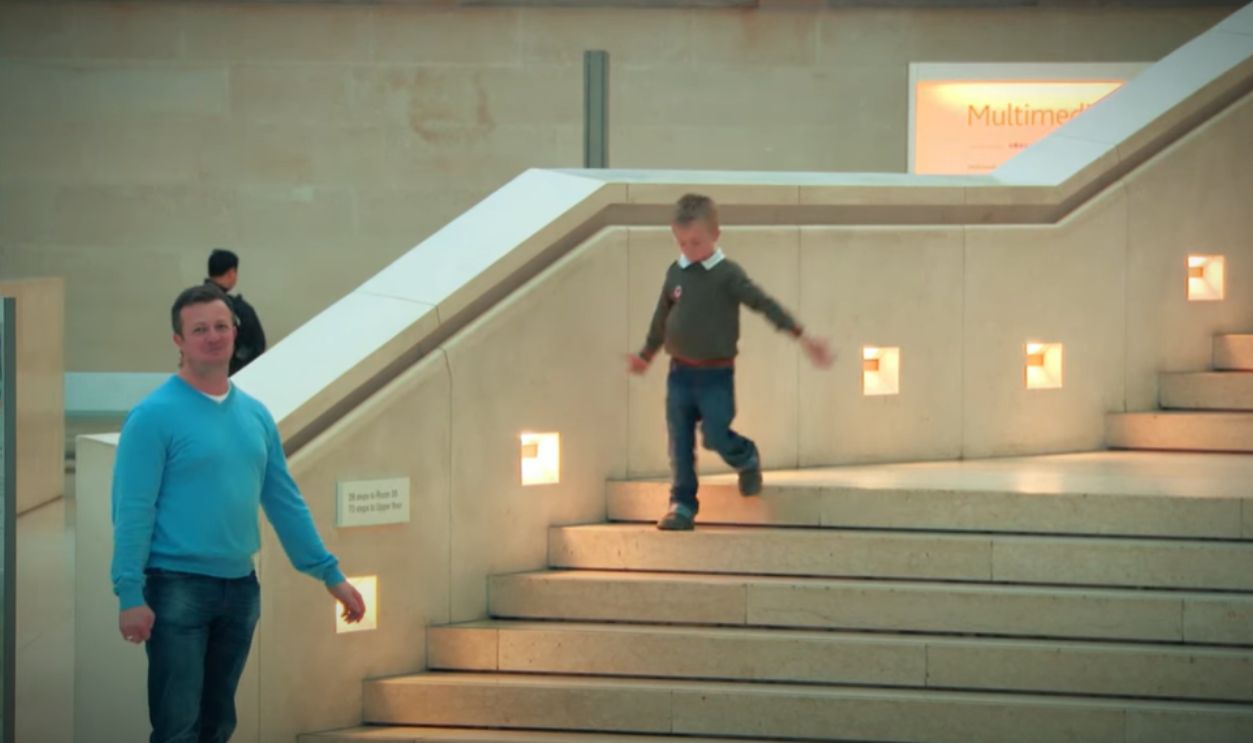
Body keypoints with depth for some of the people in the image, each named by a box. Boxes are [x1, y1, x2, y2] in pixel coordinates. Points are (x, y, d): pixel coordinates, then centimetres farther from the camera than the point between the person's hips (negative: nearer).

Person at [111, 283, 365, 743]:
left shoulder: (256, 415, 10)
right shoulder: (154, 416, -9)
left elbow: (285, 501, 14)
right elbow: (132, 511, -13)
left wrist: (330, 574, 12)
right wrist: (129, 594, -20)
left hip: (240, 588, 6)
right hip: (178, 587, -6)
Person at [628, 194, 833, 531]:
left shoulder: (728, 275, -9)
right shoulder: (676, 273, 5)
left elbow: (766, 304, -14)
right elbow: (662, 318, 20)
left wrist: (801, 336, -22)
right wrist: (645, 355, 32)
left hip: (716, 375, -4)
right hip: (680, 373, 4)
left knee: (716, 436, -7)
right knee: (680, 444, 3)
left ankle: (747, 458, 25)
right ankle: (682, 505, 9)